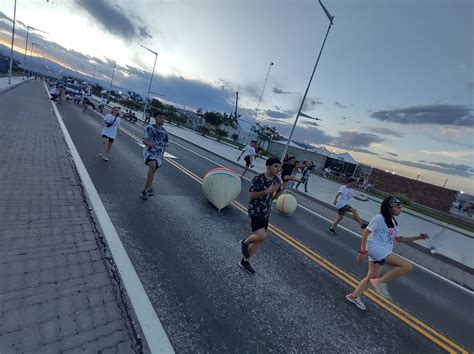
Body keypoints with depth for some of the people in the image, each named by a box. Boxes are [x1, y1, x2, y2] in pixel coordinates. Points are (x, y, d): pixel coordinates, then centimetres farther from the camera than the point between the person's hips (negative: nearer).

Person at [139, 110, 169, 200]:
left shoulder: (164, 132, 8)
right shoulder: (149, 127, -2)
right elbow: (144, 140, -10)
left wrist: (161, 156, 15)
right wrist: (150, 144, -31)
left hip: (159, 154, 4)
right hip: (149, 151, -4)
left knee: (152, 172, 6)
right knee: (152, 165, -32)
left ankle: (144, 191, 22)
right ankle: (149, 188, -23)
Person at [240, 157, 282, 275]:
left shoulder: (277, 180, 1)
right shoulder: (258, 178, -17)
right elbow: (251, 195, -18)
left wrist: (277, 191, -8)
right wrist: (267, 191, -25)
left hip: (266, 213, 7)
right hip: (255, 211, -7)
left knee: (259, 240, 12)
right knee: (261, 236, -21)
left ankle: (245, 261, 30)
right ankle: (245, 242, 12)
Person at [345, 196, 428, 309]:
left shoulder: (393, 222, 15)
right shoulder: (379, 218, -14)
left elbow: (399, 238, 22)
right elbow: (365, 233, -16)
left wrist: (418, 237, 13)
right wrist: (363, 251, -20)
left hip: (383, 252, 10)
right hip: (375, 248, -10)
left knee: (371, 278, 16)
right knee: (407, 266, -18)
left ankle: (354, 296, 29)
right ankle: (380, 282, -8)